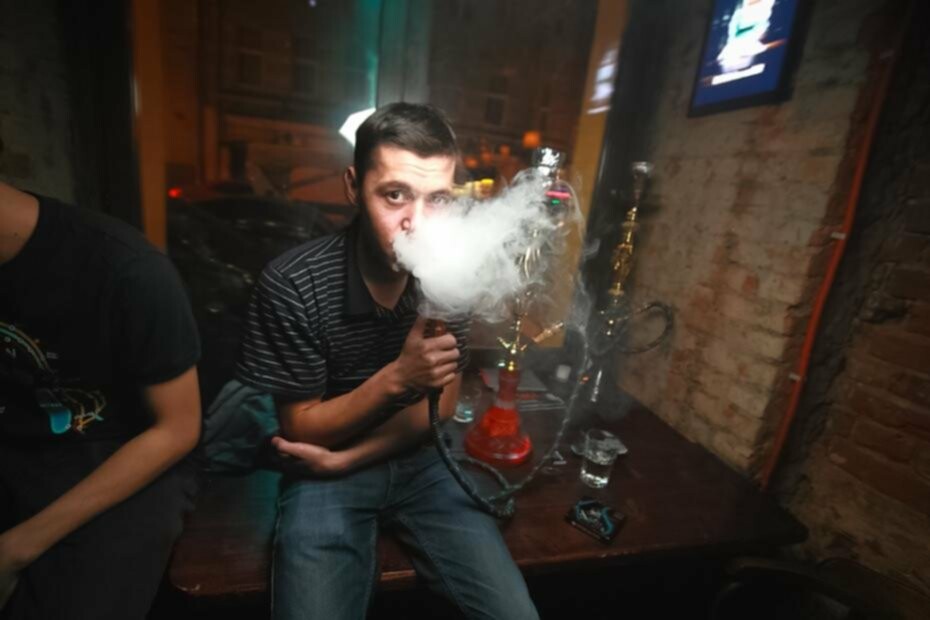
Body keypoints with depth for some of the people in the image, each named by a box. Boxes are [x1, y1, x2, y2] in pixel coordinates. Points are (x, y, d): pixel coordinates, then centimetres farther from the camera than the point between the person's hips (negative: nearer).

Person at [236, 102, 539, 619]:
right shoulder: (293, 283, -20)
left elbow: (440, 408, -3)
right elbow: (301, 428, -12)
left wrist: (345, 458, -13)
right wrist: (397, 376, -29)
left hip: (419, 461, 3)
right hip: (325, 473, -1)